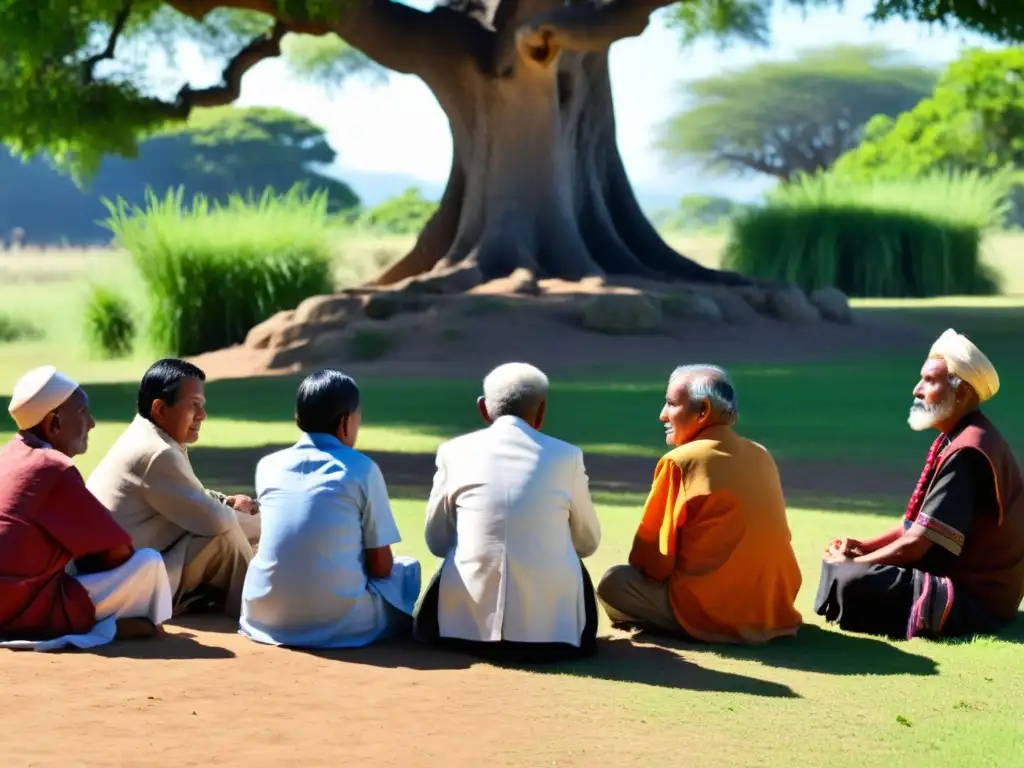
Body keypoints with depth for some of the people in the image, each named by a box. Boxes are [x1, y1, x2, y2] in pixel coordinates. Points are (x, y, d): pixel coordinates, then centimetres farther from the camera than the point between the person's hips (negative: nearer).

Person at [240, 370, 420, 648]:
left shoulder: (268, 465, 8)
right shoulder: (362, 468, -2)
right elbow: (381, 566, 2)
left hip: (265, 617, 3)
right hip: (337, 621, -3)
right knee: (407, 570, 24)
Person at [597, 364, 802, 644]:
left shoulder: (679, 462, -11)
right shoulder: (762, 456, 8)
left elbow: (653, 553, -7)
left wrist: (642, 569, 14)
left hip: (713, 615, -7)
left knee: (614, 583, 6)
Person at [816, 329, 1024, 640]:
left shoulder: (966, 453, -22)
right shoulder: (955, 439, 11)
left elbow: (918, 543, -22)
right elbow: (922, 521, 18)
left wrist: (853, 563, -10)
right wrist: (863, 546, 5)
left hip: (973, 599, -11)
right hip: (960, 577, 11)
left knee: (848, 582, -25)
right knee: (841, 560, 14)